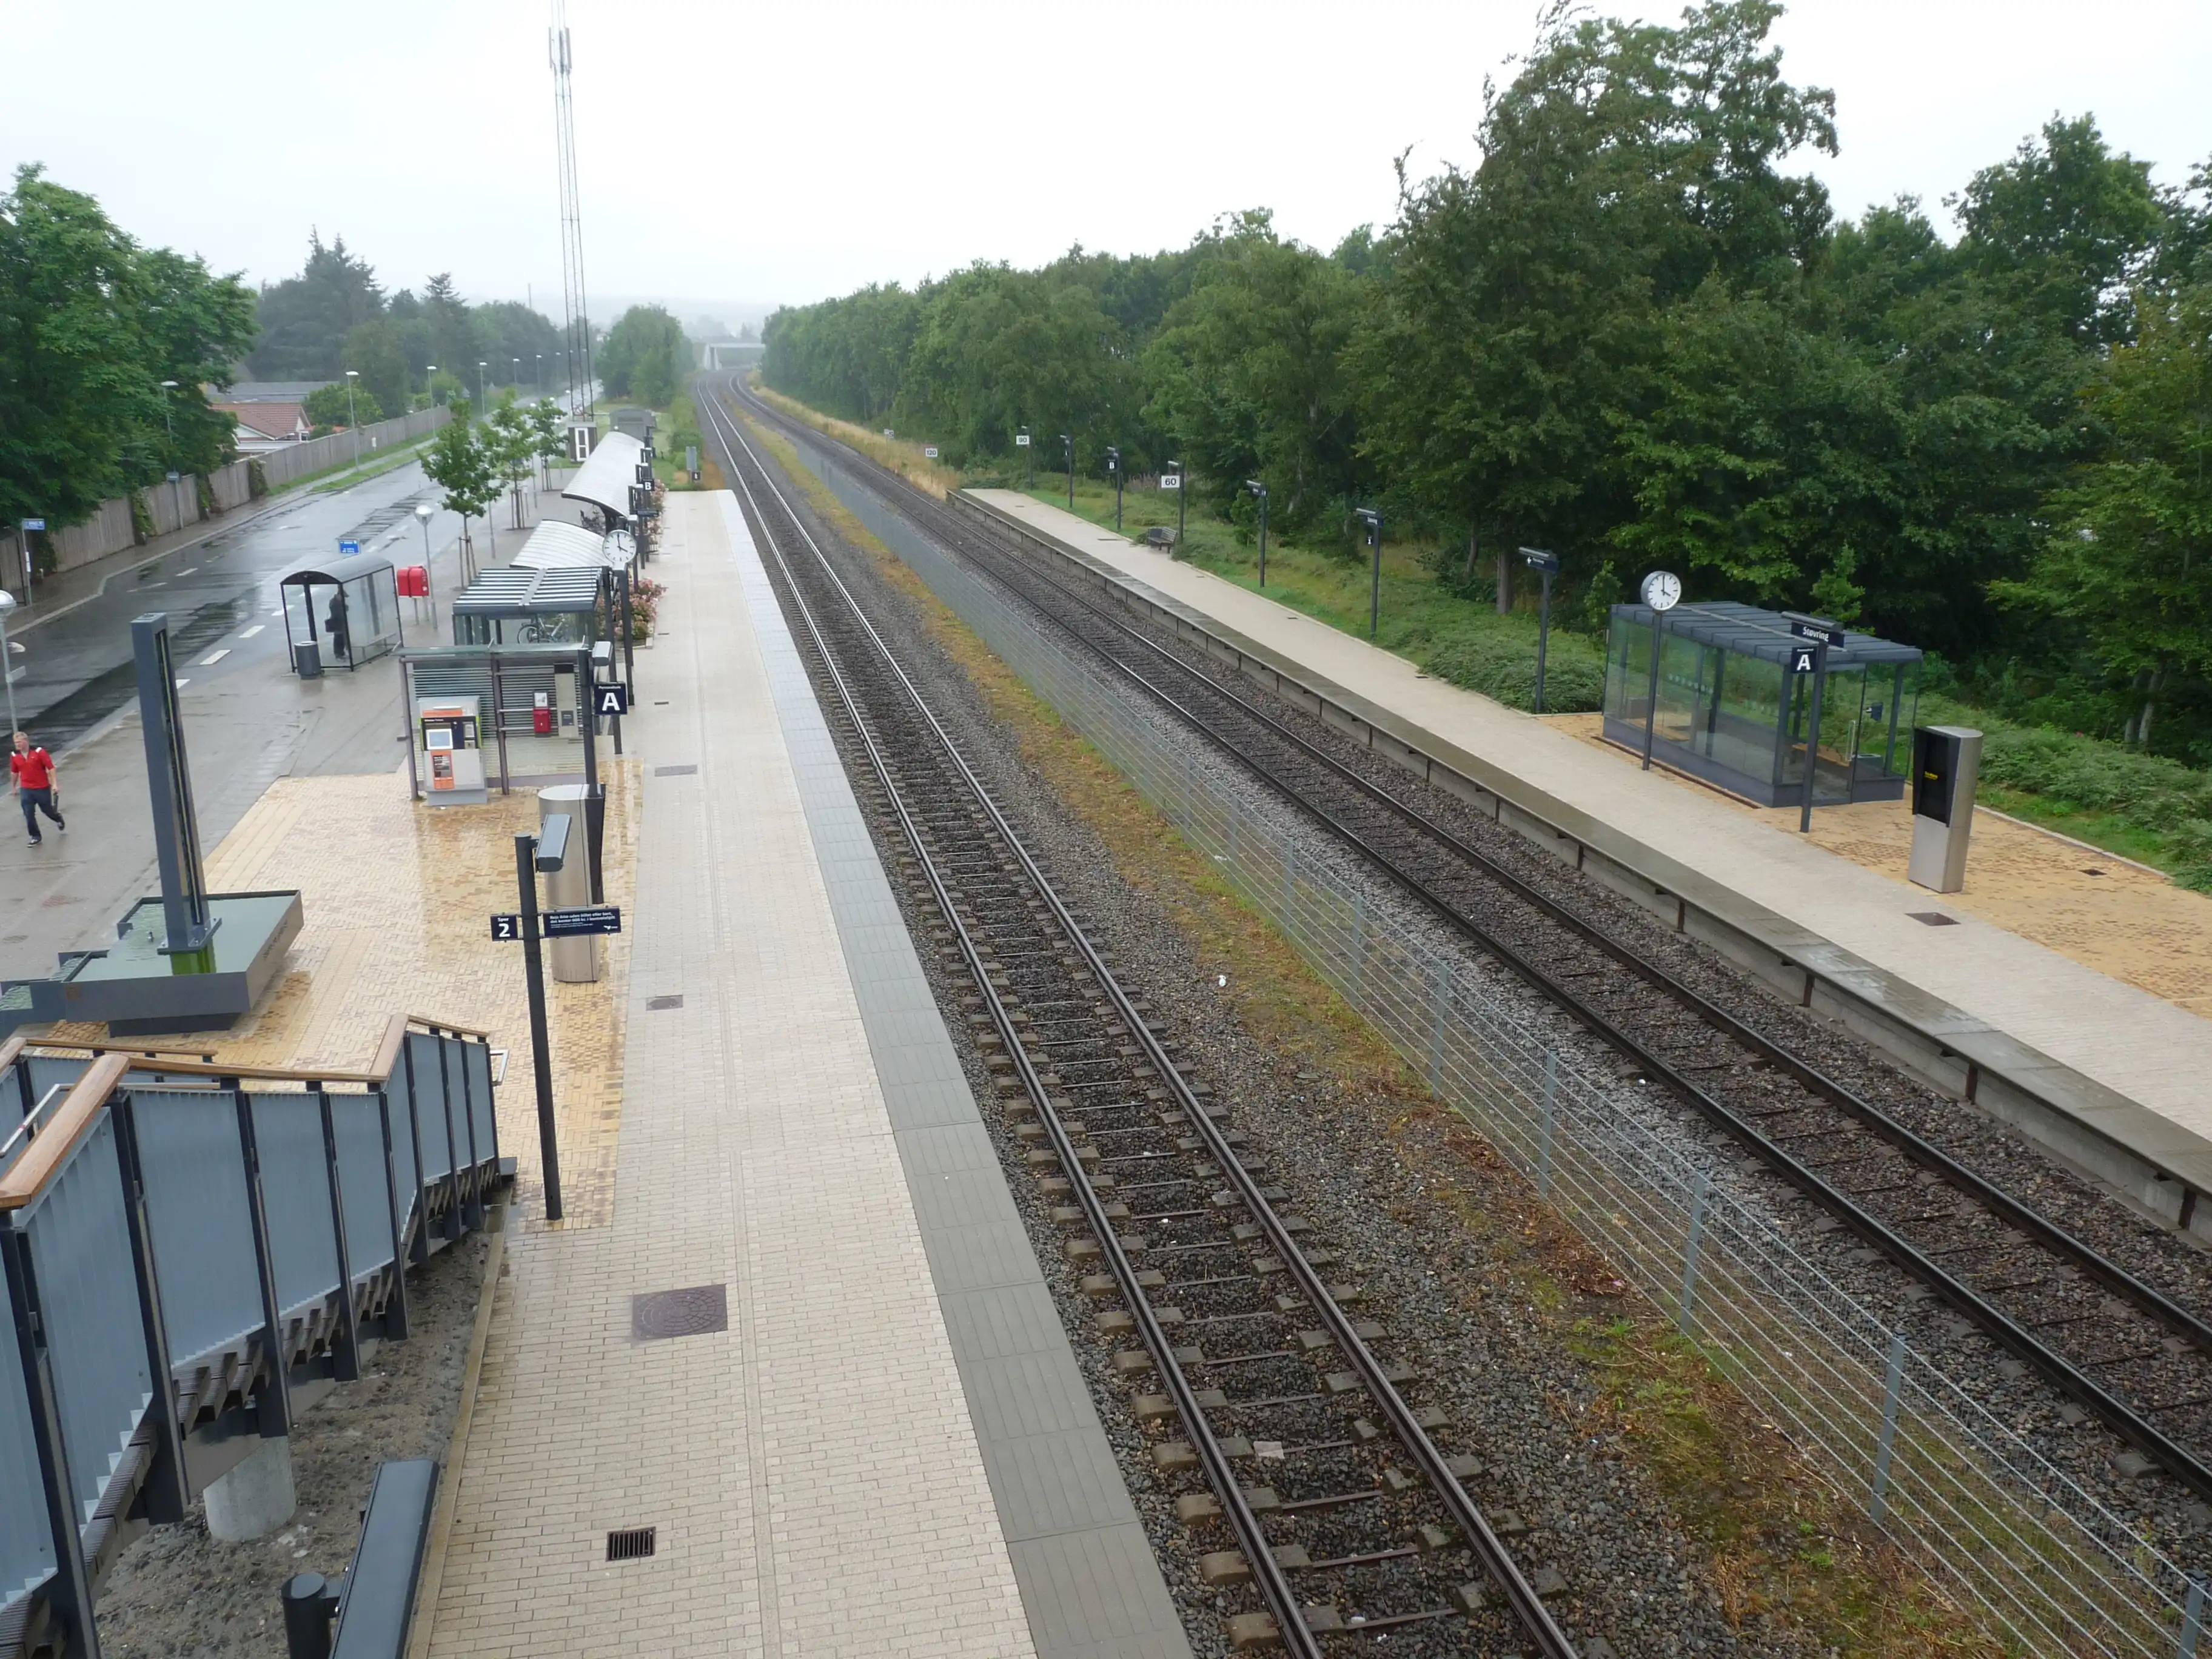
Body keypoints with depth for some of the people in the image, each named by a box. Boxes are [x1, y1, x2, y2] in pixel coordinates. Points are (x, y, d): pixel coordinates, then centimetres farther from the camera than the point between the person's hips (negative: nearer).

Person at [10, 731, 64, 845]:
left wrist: (54, 784, -16)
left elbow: (51, 768, -12)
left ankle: (59, 820, 44)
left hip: (42, 788, -3)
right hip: (26, 790, 3)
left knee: (47, 810, 11)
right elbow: (14, 772, 13)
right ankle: (35, 837, 12)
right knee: (29, 814, 0)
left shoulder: (39, 752, -14)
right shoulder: (14, 756, -2)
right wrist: (14, 787, 19)